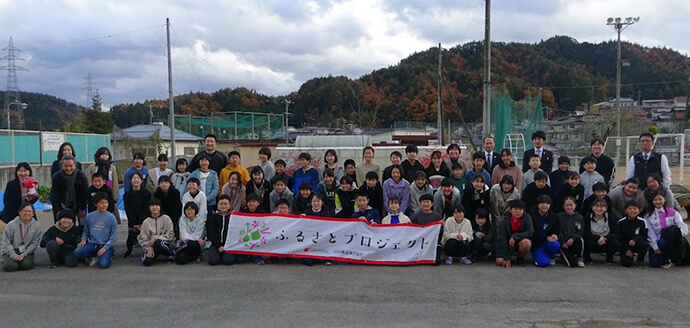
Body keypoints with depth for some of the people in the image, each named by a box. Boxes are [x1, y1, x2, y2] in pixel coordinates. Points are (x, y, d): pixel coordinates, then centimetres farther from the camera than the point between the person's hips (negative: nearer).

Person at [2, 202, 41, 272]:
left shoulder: (36, 225, -1)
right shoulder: (11, 224, -4)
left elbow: (34, 243, -3)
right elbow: (6, 242, -4)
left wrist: (24, 254, -15)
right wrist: (13, 255, -16)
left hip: (27, 252, 0)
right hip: (11, 252, 0)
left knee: (27, 265, -29)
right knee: (10, 266, -25)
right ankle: (6, 261, 12)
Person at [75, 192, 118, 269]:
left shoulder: (111, 217, -3)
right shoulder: (89, 216, 6)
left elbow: (114, 236, -5)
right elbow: (86, 231, 16)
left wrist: (105, 248, -14)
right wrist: (84, 240, -4)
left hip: (106, 245, -4)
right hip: (92, 244, 4)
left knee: (103, 264, -27)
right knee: (77, 252, -23)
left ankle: (107, 256, 10)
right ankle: (96, 256, 6)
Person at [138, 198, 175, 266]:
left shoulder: (166, 218, -2)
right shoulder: (146, 222, 6)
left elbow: (170, 235, -8)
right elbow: (143, 238, 4)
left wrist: (155, 239, -15)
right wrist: (149, 249, -13)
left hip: (166, 244, -2)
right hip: (152, 246, 2)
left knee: (158, 243, -38)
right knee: (146, 261, -25)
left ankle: (171, 254, -7)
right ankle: (155, 255, 11)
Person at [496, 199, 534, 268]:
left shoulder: (526, 217, -13)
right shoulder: (504, 221, -16)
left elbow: (530, 232, -22)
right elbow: (503, 239, -17)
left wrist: (515, 236, -30)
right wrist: (506, 258, -22)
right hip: (507, 244, 0)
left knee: (526, 242, -35)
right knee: (500, 261, -21)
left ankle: (520, 257, -1)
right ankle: (509, 257, 18)